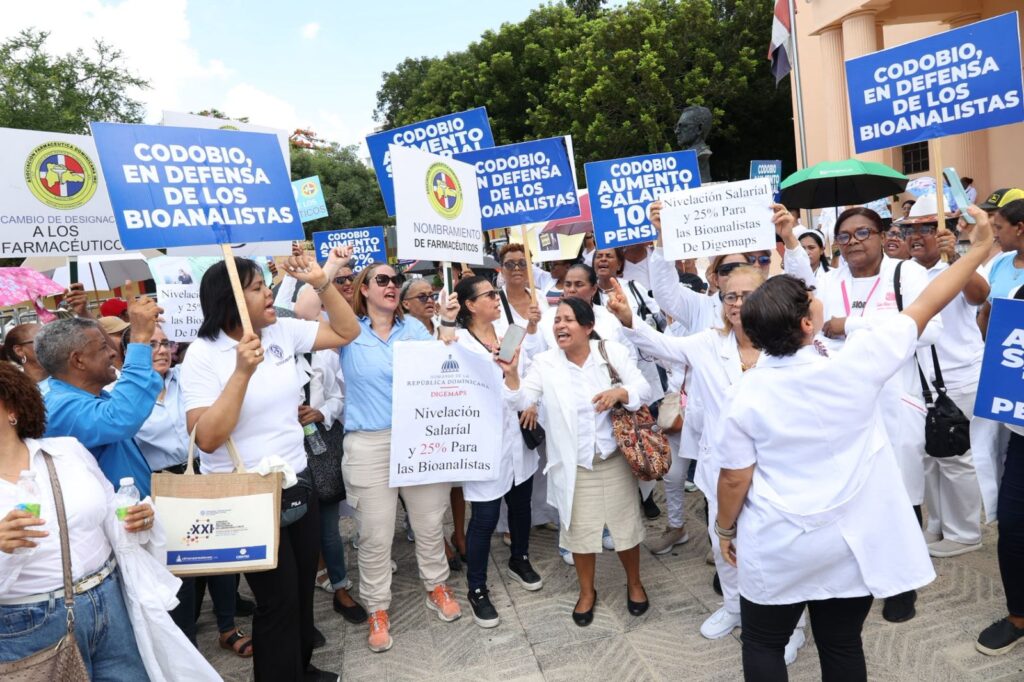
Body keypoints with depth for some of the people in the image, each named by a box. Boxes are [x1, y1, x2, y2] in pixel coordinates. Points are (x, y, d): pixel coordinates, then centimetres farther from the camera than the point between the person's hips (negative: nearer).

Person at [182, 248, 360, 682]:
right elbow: (207, 438, -22)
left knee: (303, 586, 21)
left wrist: (323, 283, -6)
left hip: (297, 482, 6)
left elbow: (347, 333, 7)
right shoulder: (203, 354, -15)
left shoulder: (282, 332, 0)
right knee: (278, 597, 7)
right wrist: (242, 372, -29)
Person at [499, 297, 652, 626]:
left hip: (616, 459, 0)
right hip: (574, 465, 0)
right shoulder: (545, 362, -6)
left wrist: (620, 392, -24)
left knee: (625, 523, 14)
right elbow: (521, 401, -13)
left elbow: (644, 389, -4)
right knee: (580, 529, 12)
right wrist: (511, 374, -30)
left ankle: (634, 583, 40)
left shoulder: (613, 352, -6)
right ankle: (587, 592, 36)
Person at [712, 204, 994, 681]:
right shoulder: (857, 363, -17)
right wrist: (980, 246, 7)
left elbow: (734, 480, -10)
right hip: (850, 543, 2)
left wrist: (725, 529, 8)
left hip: (777, 547, -1)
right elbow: (925, 308, -5)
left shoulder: (748, 394, -16)